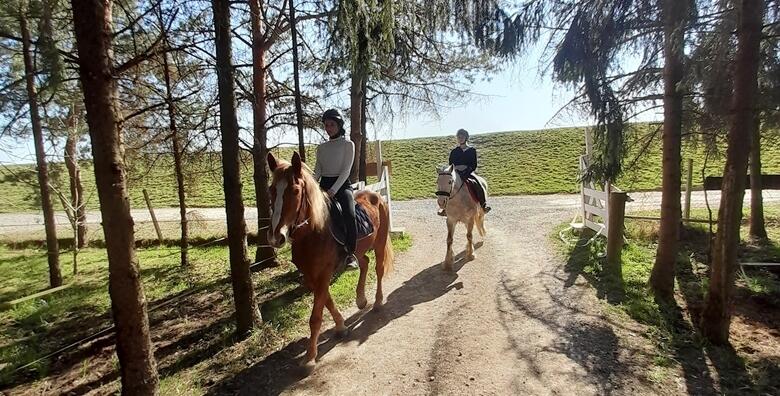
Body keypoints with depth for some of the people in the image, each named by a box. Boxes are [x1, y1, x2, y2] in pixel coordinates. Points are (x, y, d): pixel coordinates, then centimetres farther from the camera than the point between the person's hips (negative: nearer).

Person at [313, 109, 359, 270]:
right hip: (324, 185, 5)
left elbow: (346, 170, -9)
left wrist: (333, 190, -21)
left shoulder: (348, 144, 1)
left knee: (349, 214, -31)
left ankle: (351, 254, -22)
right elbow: (317, 170, 8)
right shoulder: (321, 147, 15)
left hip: (342, 185, -5)